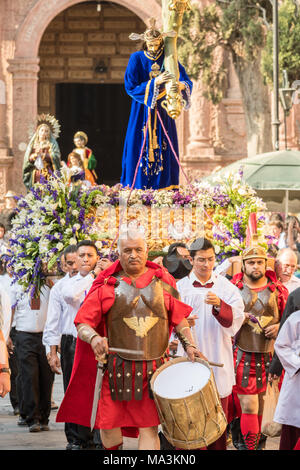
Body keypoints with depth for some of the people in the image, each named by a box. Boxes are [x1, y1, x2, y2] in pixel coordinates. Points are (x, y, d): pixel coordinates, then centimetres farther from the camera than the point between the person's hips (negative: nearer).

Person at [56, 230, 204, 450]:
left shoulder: (163, 282, 8)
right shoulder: (108, 286, 3)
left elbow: (179, 318, 16)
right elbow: (82, 323, 1)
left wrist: (189, 345, 2)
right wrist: (94, 338, -20)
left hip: (154, 366, 0)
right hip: (117, 365, 0)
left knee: (149, 427, -3)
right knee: (108, 425, 2)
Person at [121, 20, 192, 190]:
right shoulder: (137, 59, -2)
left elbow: (187, 82, -5)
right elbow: (131, 87, -10)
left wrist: (181, 85, -31)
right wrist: (155, 82, -20)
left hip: (163, 111, 1)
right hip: (142, 112, -1)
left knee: (163, 148, -2)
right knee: (141, 146, -4)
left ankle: (165, 187, -1)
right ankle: (138, 187, -2)